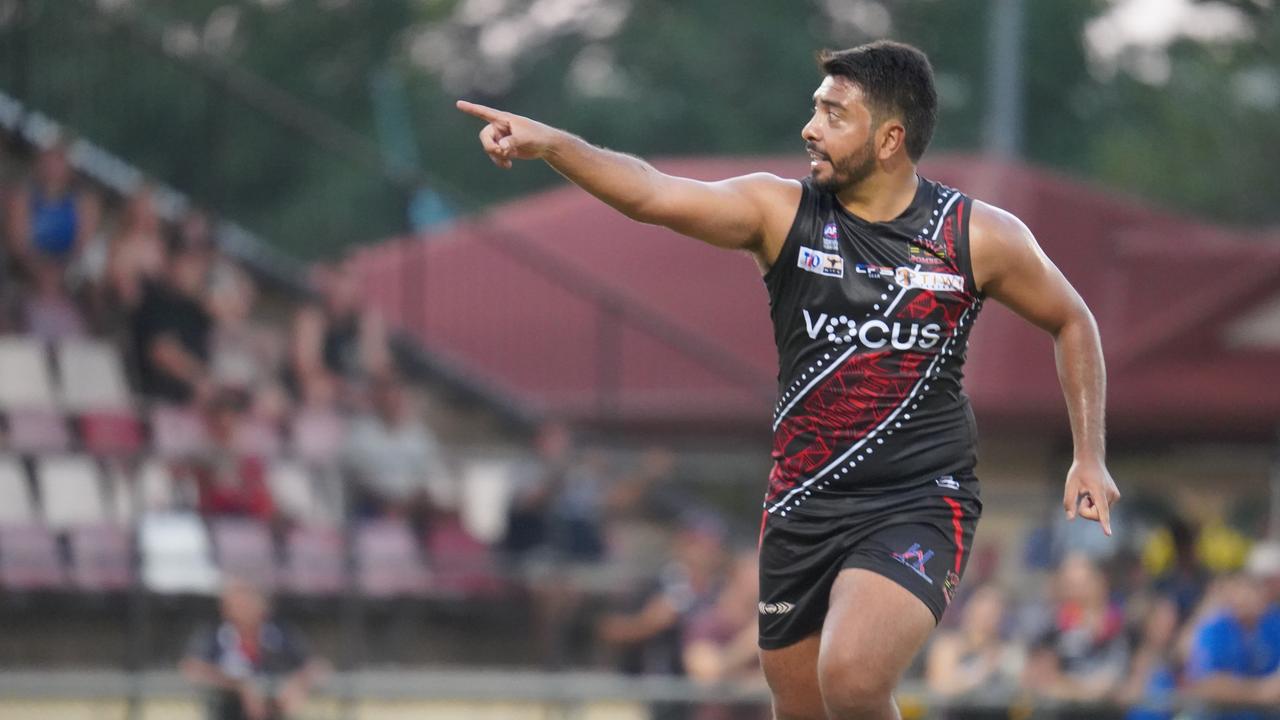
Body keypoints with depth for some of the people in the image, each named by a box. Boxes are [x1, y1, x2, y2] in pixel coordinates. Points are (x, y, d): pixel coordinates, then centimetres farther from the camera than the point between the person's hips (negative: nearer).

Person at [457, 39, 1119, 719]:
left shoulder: (976, 236, -4)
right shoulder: (780, 212, -2)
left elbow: (1071, 323, 12)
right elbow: (650, 194, -17)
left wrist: (1089, 457, 7)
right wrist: (548, 143, -32)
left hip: (918, 504, -4)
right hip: (800, 508, 4)